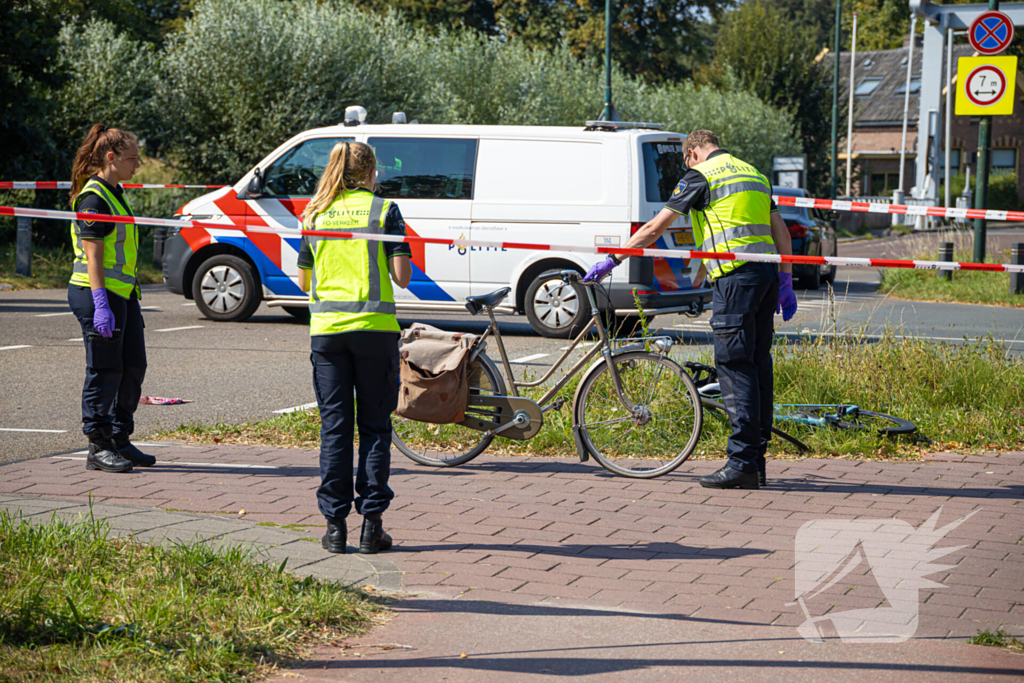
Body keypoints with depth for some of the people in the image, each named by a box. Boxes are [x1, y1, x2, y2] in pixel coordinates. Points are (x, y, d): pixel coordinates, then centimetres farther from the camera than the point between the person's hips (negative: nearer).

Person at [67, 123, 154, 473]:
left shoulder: (115, 193, 15)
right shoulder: (93, 198, -14)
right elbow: (92, 256, -19)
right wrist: (100, 305, -24)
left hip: (122, 293, 10)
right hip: (98, 294, -10)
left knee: (133, 367, 10)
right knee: (105, 371, -4)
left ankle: (120, 440, 20)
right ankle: (98, 448, 4)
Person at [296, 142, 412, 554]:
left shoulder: (315, 214, 9)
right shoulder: (383, 210, -1)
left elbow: (303, 281, 13)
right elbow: (402, 276, -6)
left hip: (326, 329, 2)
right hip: (375, 327, -2)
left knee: (334, 427, 6)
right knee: (374, 426, 5)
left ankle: (335, 524, 5)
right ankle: (372, 524, 3)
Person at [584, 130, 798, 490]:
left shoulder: (700, 176, 1)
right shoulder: (754, 174, 23)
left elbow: (654, 228, 0)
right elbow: (781, 232, 19)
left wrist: (611, 260, 7)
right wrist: (786, 283, 21)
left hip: (736, 277, -7)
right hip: (767, 274, 7)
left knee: (735, 365, -8)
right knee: (758, 364, 8)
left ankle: (742, 462, -12)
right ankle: (757, 464, 10)